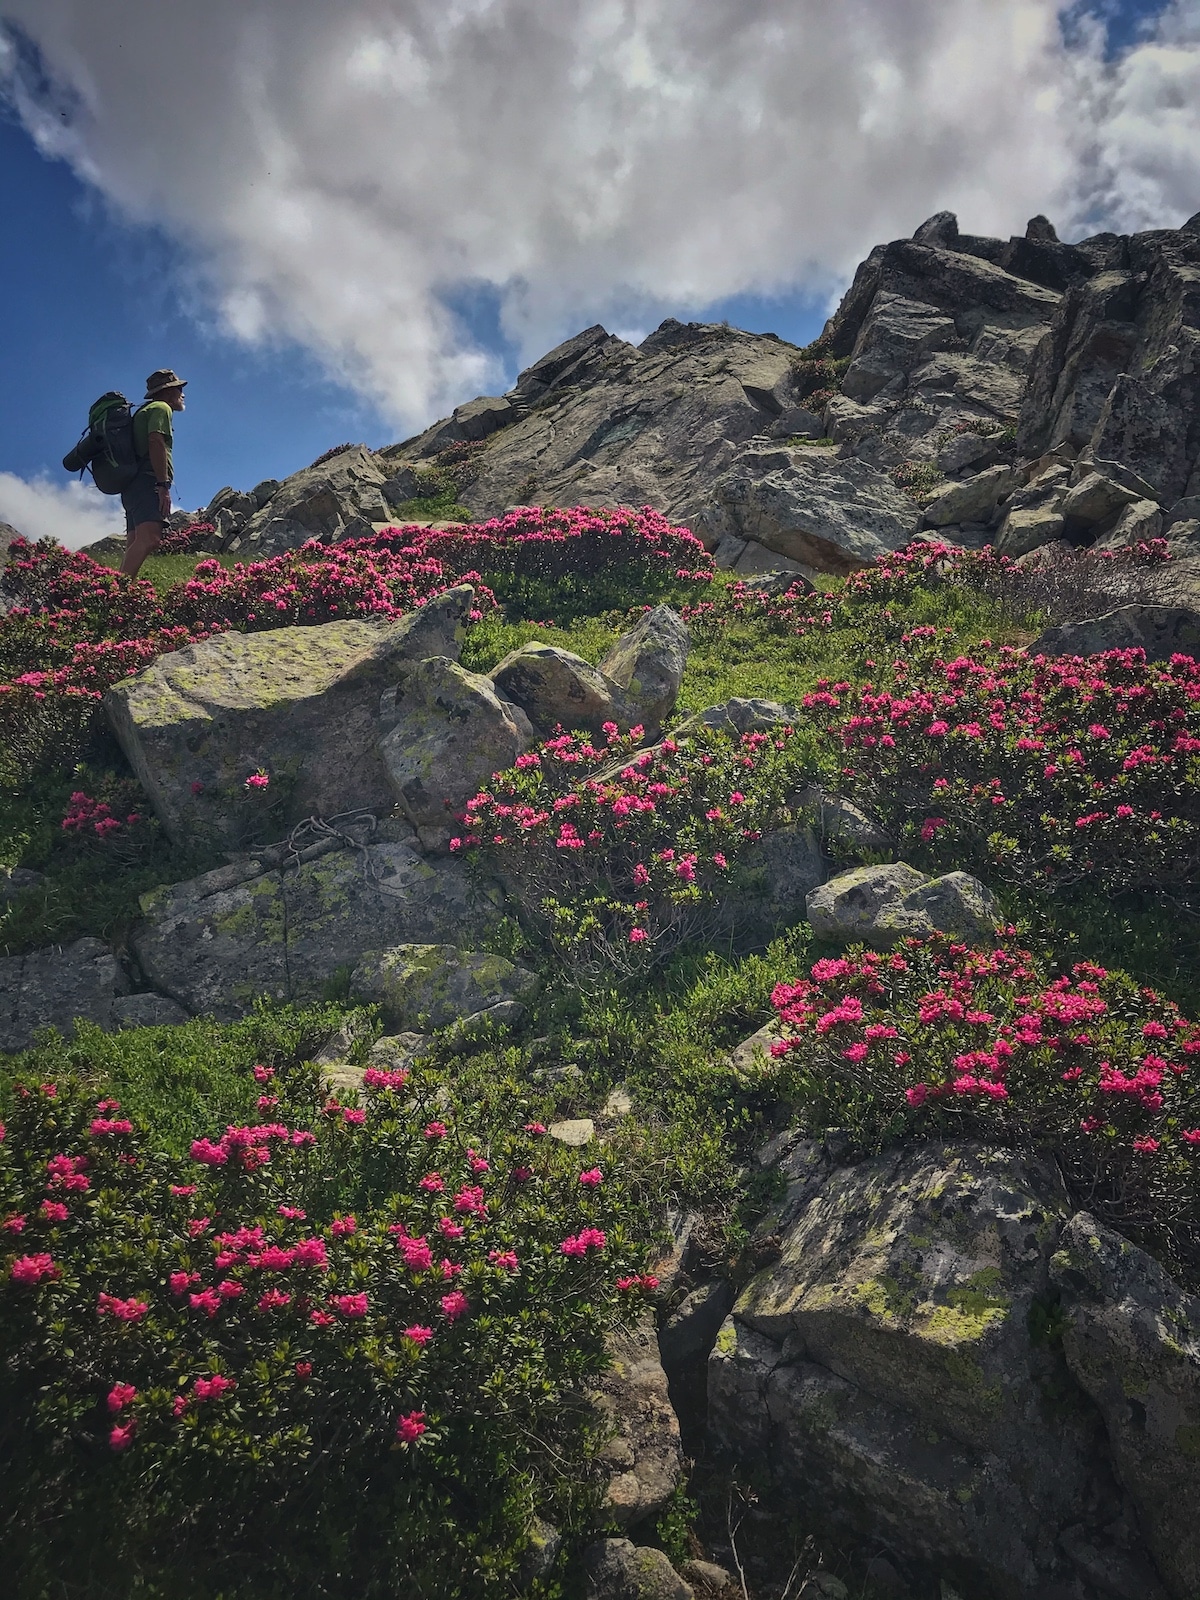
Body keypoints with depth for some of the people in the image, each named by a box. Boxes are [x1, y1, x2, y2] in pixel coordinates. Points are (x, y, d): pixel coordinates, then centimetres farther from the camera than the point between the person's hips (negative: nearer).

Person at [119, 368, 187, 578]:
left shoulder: (144, 411, 34)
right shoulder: (161, 408, 5)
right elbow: (156, 443, -11)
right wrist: (163, 485, -19)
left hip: (132, 485, 11)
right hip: (147, 482, -11)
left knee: (135, 546, 0)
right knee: (149, 538, -28)